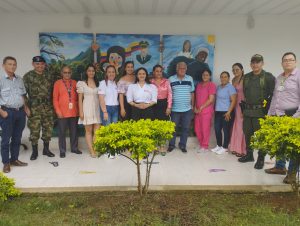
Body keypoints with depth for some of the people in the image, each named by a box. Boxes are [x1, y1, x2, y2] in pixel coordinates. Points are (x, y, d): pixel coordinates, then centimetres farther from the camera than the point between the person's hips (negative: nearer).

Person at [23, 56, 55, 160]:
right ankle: (34, 151, 14)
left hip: (48, 107, 4)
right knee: (34, 129, 0)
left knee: (48, 128, 8)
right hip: (34, 108, -3)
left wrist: (53, 105, 10)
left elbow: (52, 91, 14)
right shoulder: (28, 76, -2)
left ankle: (46, 149, 22)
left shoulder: (49, 76, 9)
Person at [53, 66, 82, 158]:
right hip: (62, 113, -2)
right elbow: (55, 99, -1)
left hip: (74, 112, 3)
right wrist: (58, 111, -8)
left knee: (74, 131, 10)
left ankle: (74, 148, 23)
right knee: (62, 132, 4)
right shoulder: (58, 83, 1)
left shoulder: (74, 83, 9)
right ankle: (62, 151, 14)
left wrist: (78, 109, 6)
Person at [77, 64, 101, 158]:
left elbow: (100, 97, 11)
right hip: (87, 109, -3)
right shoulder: (82, 83, 2)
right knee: (88, 130, 1)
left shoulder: (98, 83, 10)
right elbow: (80, 99, 0)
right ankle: (91, 151, 5)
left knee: (97, 131, -3)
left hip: (97, 108, 3)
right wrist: (81, 112, -6)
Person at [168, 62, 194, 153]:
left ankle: (183, 145, 20)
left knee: (186, 128, 7)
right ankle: (171, 145, 21)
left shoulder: (190, 79, 6)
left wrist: (192, 105, 9)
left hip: (187, 109, 2)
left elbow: (192, 93, 10)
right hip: (175, 109, -2)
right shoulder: (171, 79, -1)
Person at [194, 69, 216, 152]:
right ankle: (201, 144, 24)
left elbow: (211, 99, -11)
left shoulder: (211, 85, -4)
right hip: (198, 111, 6)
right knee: (197, 129, 8)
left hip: (206, 110, -6)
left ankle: (205, 147, 10)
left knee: (205, 129, -2)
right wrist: (195, 107, 4)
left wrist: (201, 108, -9)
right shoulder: (199, 85, 16)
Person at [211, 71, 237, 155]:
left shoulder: (231, 87, -7)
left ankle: (225, 147, 11)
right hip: (218, 112, 7)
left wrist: (229, 112, -18)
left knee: (226, 130, 1)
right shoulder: (218, 87, 14)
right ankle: (218, 145, 23)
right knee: (217, 129, 9)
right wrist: (215, 109, 13)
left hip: (226, 112, -7)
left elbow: (233, 101, -12)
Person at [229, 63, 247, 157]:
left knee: (241, 127, -2)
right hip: (235, 105, 7)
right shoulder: (234, 80, 12)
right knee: (236, 127, 11)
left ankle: (242, 150, 9)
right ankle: (236, 148, 22)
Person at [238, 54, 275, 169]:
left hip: (260, 112, -6)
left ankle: (261, 159, 10)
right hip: (248, 111, 6)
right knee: (247, 134, 13)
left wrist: (266, 108, -12)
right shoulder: (246, 77, 14)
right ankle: (249, 155, 28)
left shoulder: (268, 77, -3)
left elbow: (273, 94, -7)